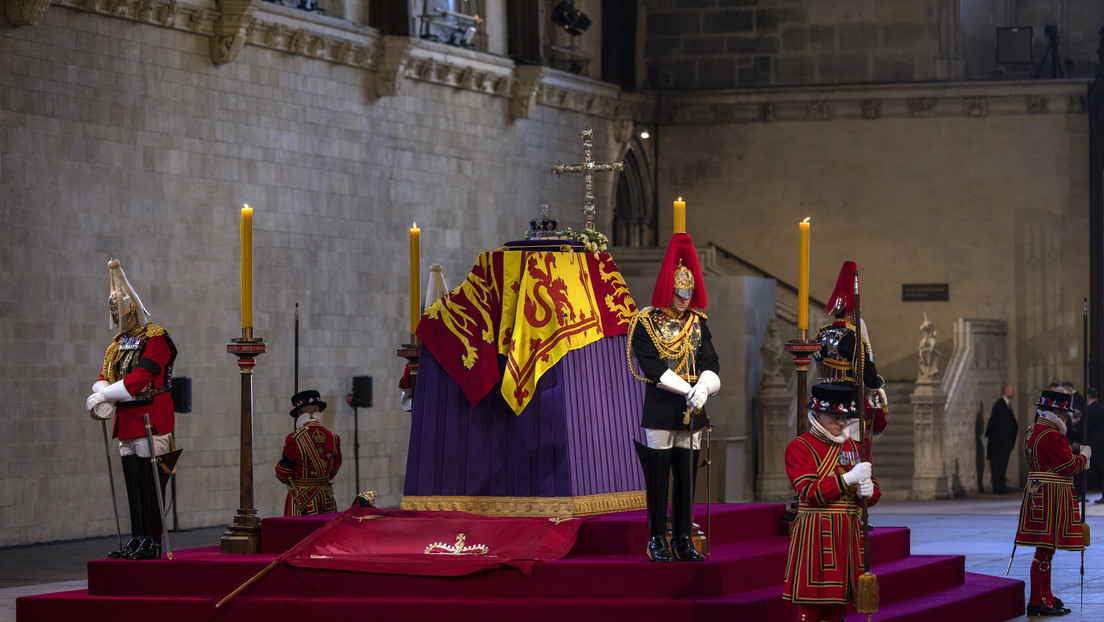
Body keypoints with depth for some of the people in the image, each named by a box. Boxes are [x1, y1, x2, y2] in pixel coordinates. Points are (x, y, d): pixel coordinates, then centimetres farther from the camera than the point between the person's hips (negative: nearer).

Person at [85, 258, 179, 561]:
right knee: (133, 484, 9)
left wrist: (103, 396, -19)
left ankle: (153, 542, -7)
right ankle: (137, 539, 13)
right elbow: (105, 375, 10)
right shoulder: (119, 343, 17)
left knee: (150, 484, -8)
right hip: (127, 423, 8)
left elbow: (139, 379, -20)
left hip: (151, 421, -8)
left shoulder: (155, 340, -10)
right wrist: (101, 396, -13)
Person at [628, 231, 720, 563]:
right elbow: (653, 368, -13)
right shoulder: (645, 323, -4)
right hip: (660, 411, -5)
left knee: (687, 476, 6)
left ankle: (684, 540, 12)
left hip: (691, 412, 5)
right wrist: (688, 390, -19)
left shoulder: (698, 323, 12)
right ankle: (657, 541, 6)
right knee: (658, 478, -1)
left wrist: (703, 388, -16)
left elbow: (710, 364, 5)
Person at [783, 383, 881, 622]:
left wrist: (867, 491, -9)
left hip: (848, 535, 6)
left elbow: (875, 492, 15)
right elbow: (810, 493, -15)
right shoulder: (799, 447, -4)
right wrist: (849, 479, -21)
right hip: (815, 536, -6)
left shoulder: (853, 447, 15)